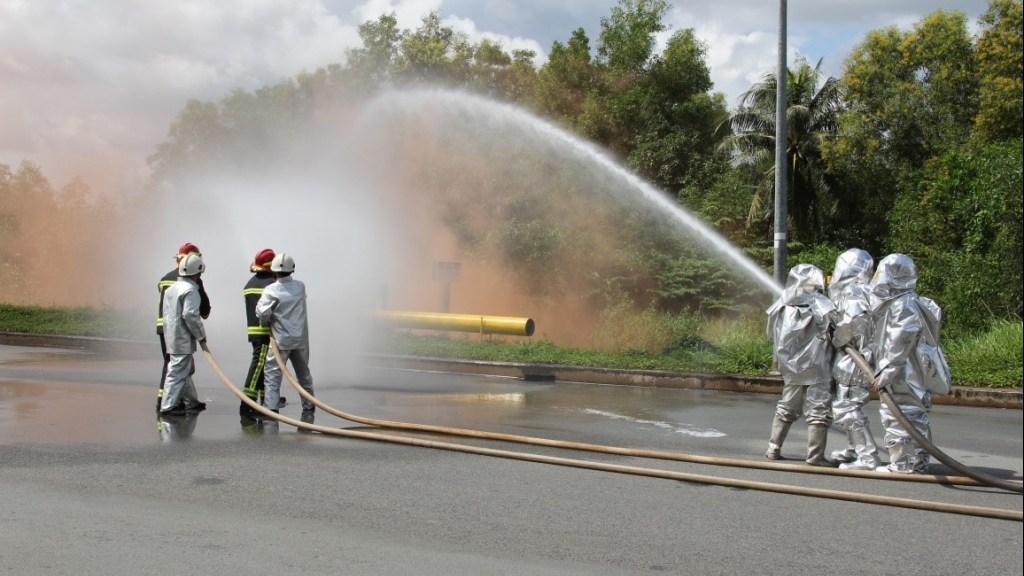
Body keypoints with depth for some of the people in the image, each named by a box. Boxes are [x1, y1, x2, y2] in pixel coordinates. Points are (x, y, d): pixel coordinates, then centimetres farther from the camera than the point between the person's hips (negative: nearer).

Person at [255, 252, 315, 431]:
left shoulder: (271, 290, -13)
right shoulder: (300, 286, 1)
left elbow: (263, 313, -19)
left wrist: (265, 323, 3)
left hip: (281, 340, -5)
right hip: (300, 339, 5)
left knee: (272, 376, -2)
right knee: (304, 374, 17)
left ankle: (271, 409, -14)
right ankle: (308, 409, 25)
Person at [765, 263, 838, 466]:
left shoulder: (781, 307, 4)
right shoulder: (819, 305, -11)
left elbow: (773, 336, 10)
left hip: (791, 369, 6)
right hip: (816, 369, -6)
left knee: (786, 408, 18)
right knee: (818, 411, 0)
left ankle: (773, 449, 20)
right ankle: (815, 456, -2)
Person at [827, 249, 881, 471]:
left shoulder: (851, 291, -12)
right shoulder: (863, 291, 18)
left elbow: (851, 321, -28)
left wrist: (836, 342, -16)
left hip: (854, 359, -10)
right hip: (856, 358, 10)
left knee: (846, 408, -10)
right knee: (849, 405, 22)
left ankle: (868, 458, -12)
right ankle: (855, 450, 33)